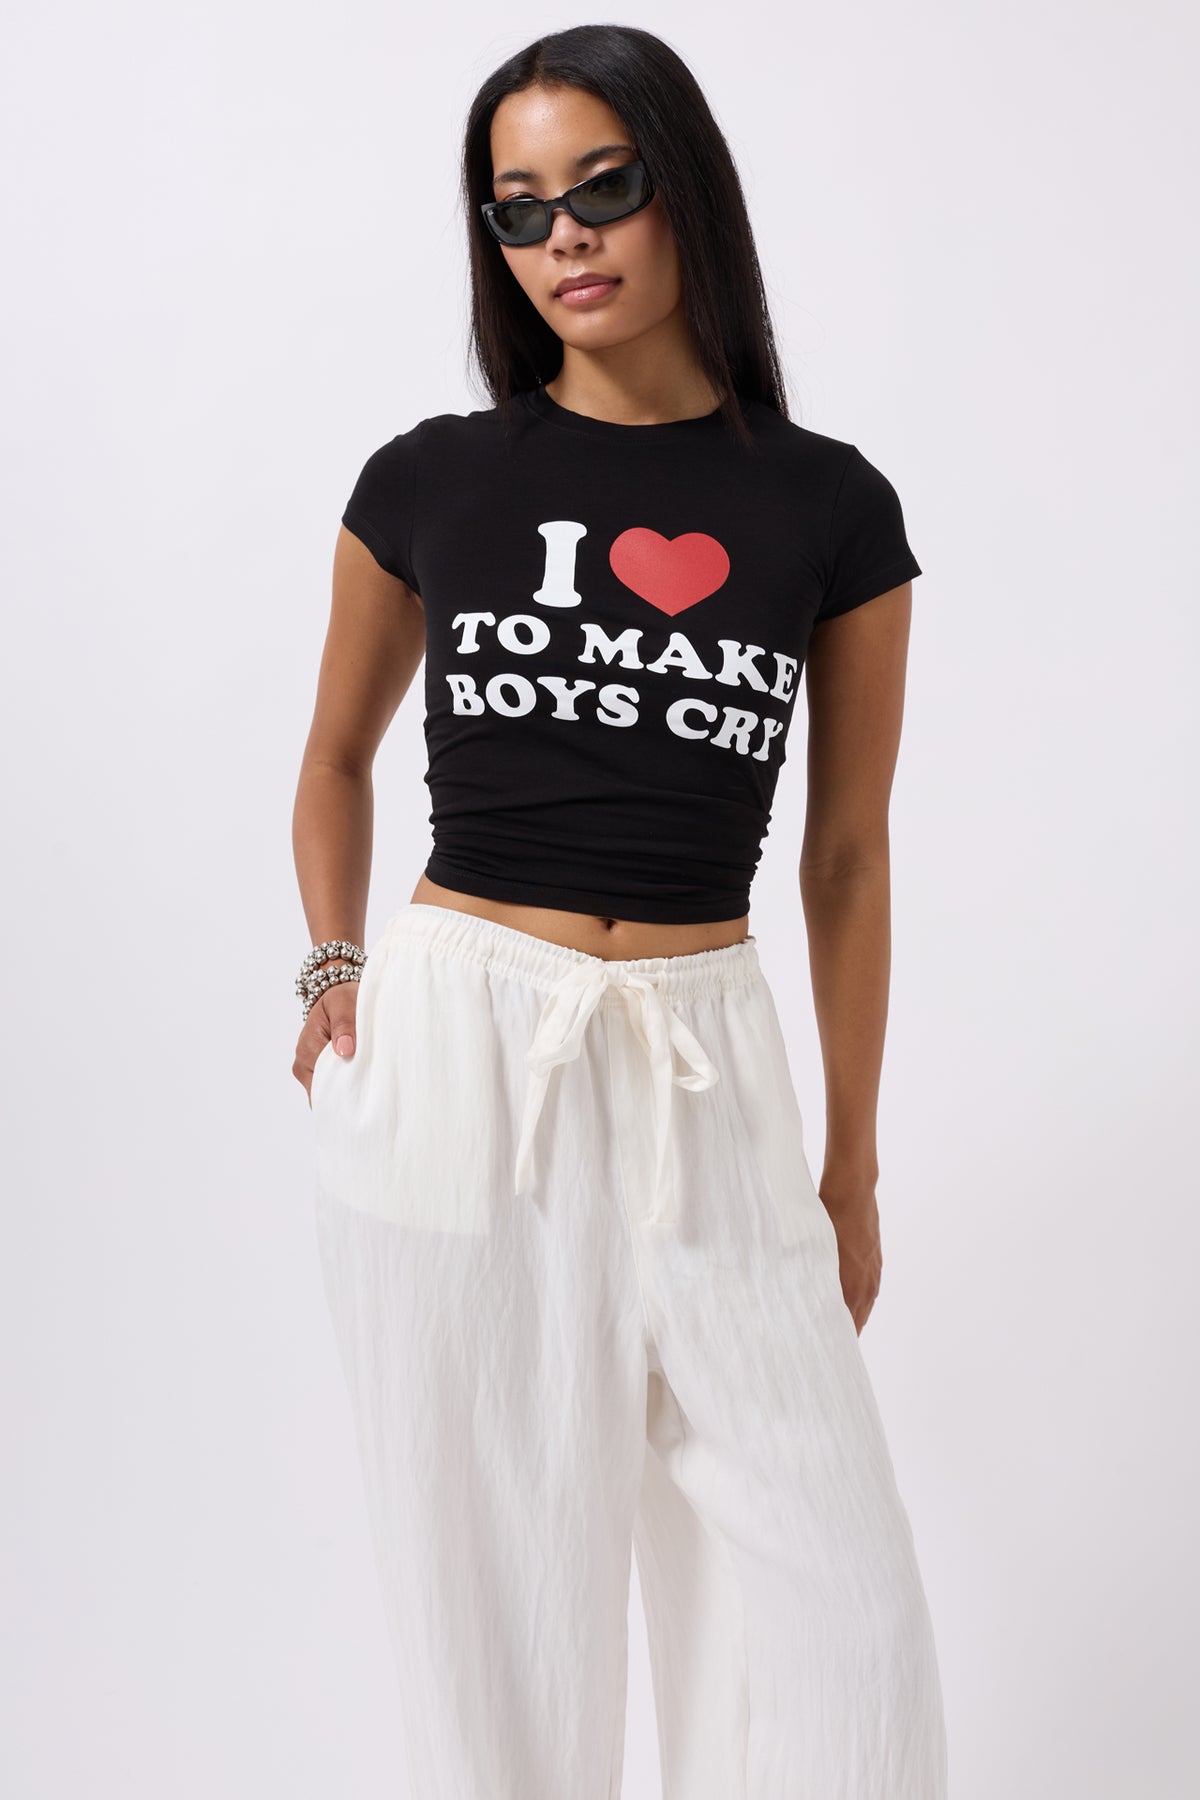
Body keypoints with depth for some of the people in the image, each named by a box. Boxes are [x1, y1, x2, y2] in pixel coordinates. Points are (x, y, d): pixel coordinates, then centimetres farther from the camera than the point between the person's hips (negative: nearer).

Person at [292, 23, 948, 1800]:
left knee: (841, 1615, 1)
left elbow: (848, 856, 8)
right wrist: (334, 970, 8)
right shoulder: (430, 480, 3)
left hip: (702, 1075, 1)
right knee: (500, 1589, 9)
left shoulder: (829, 508, 3)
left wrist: (850, 1165, 10)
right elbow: (338, 750, 20)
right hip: (451, 1053, 0)